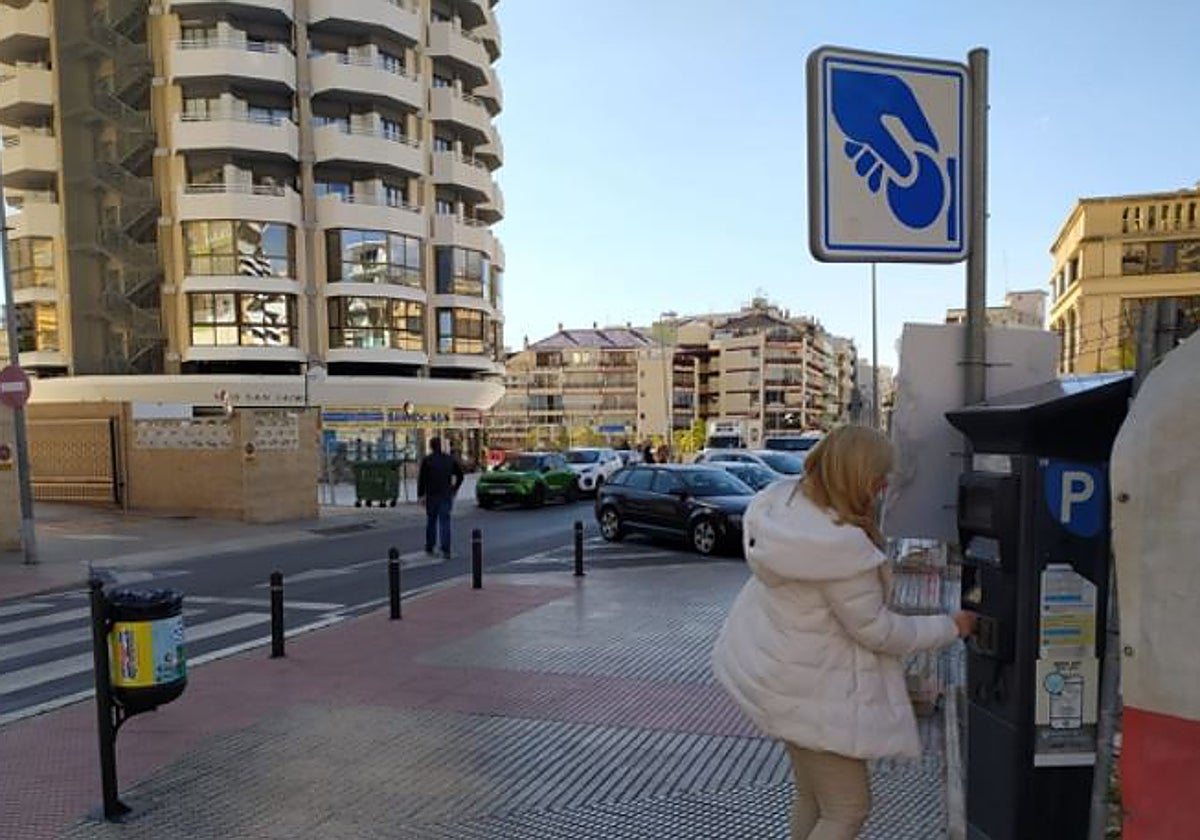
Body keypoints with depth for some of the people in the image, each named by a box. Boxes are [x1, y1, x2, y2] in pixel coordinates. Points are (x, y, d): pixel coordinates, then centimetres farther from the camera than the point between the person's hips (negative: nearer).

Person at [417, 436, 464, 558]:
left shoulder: (426, 460, -6)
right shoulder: (449, 459, 4)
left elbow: (421, 478, -8)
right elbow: (460, 475, 8)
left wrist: (420, 494, -1)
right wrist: (454, 489, 17)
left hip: (432, 495, -2)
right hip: (446, 495, 2)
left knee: (431, 521, 14)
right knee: (445, 522, 1)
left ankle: (429, 547, 23)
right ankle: (446, 550, -6)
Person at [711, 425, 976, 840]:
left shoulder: (785, 497, -8)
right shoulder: (842, 547, -31)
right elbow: (877, 631, -19)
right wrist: (950, 627, -4)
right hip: (809, 690, -9)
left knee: (811, 796, 23)